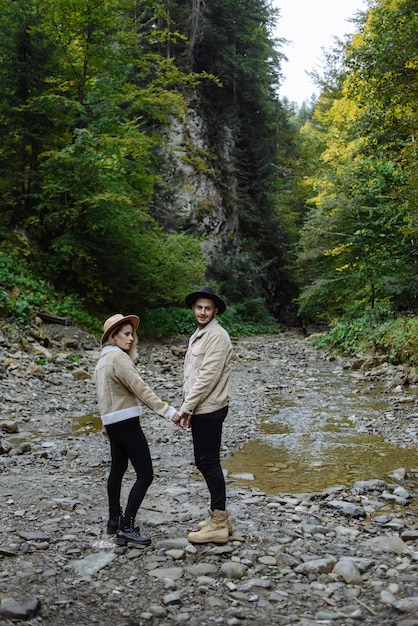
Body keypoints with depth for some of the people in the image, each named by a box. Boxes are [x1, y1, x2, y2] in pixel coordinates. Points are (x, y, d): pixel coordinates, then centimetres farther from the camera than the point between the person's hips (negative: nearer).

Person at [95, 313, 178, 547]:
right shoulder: (119, 357, -16)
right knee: (145, 474, -8)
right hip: (126, 423, -10)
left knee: (118, 469, 19)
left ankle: (115, 520, 28)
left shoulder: (103, 359, 14)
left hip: (112, 422, 10)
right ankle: (126, 527, -10)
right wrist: (168, 411, -28)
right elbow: (140, 388, -24)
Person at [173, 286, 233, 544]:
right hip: (199, 409, 10)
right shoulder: (197, 336, 17)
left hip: (210, 410, -10)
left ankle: (218, 525, 6)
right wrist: (187, 409, 13)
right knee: (204, 462, 15)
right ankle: (220, 517, 26)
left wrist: (186, 408, -18)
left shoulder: (217, 336, -14)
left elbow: (207, 377, -21)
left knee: (209, 463, -4)